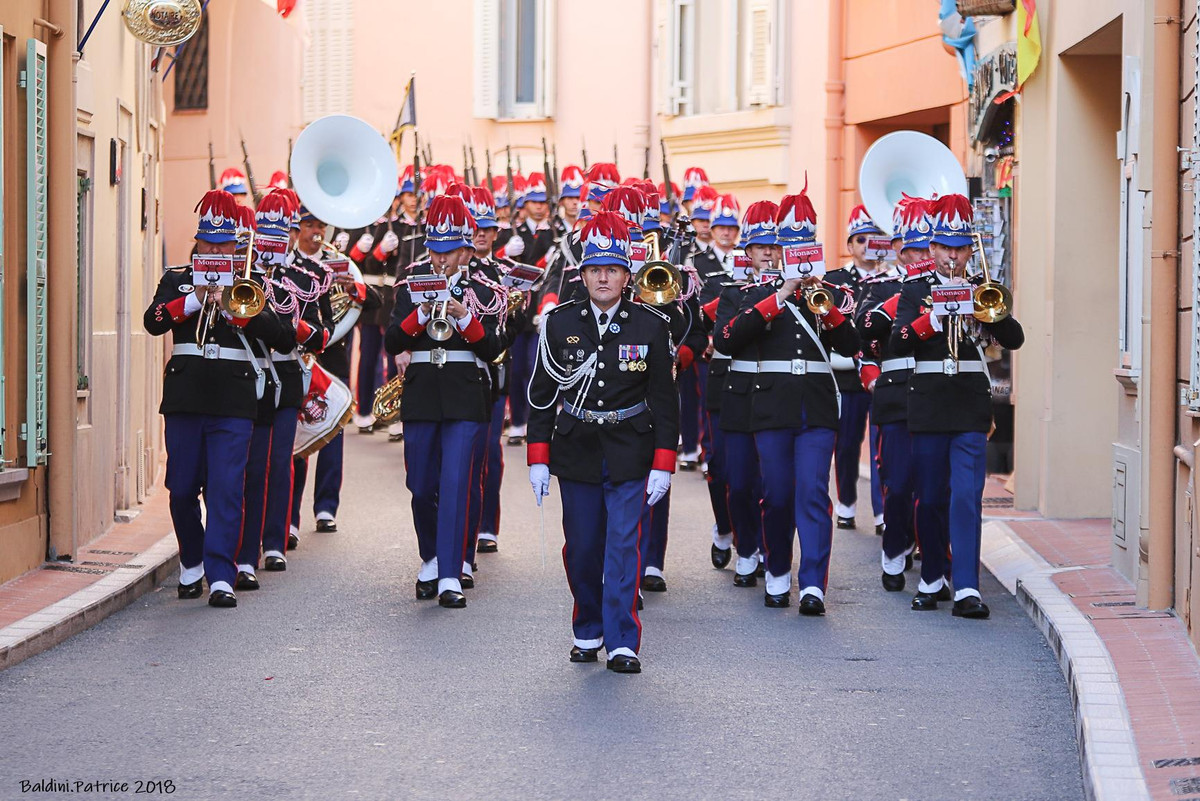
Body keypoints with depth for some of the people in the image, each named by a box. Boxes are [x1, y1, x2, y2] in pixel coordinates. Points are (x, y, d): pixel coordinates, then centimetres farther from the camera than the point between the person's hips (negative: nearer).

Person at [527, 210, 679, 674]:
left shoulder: (650, 326, -2)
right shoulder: (559, 323, 0)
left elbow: (664, 400, 0)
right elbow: (541, 394, 4)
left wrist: (663, 465, -5)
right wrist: (538, 458, -1)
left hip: (630, 455, -2)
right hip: (576, 452, 2)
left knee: (622, 546, -8)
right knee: (581, 548, 8)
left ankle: (622, 643, -4)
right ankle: (587, 634, 24)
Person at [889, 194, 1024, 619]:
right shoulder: (916, 291, 7)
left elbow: (1014, 339, -1)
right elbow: (898, 342, -8)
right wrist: (936, 316, -20)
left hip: (971, 405, 0)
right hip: (928, 404, 0)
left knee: (967, 496, -10)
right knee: (930, 499, 7)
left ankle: (967, 588, -15)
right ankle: (931, 579, 24)